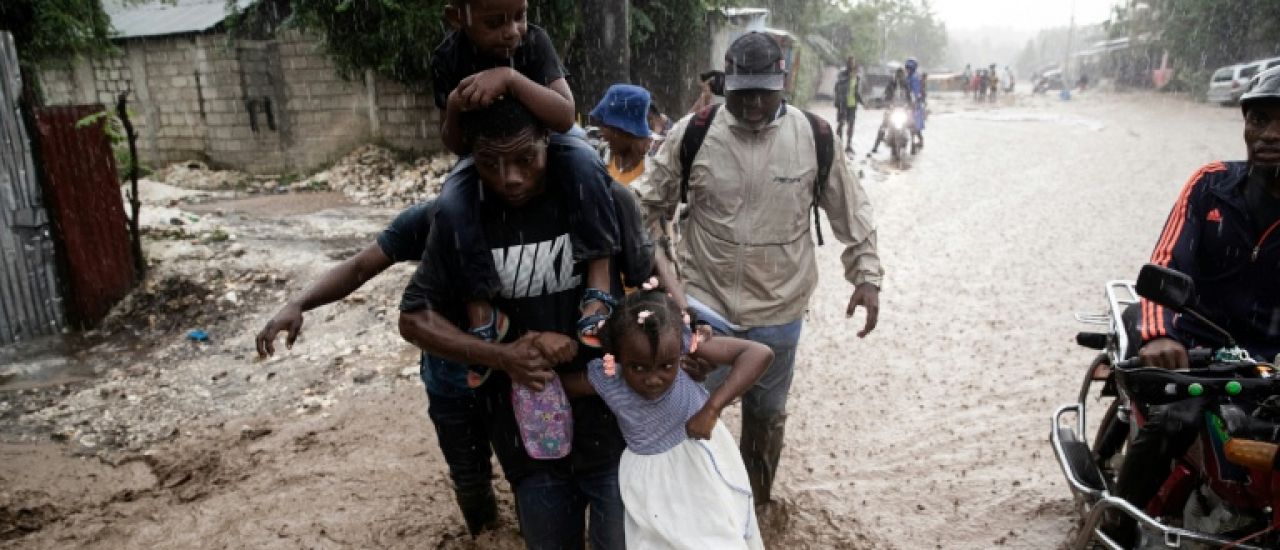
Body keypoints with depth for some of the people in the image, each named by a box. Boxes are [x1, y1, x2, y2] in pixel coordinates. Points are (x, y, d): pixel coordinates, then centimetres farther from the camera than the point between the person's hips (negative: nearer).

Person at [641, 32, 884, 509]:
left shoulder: (814, 137, -7)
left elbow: (851, 211, 3)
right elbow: (654, 208, 2)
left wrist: (866, 275, -2)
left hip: (779, 309, 2)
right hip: (704, 303, -1)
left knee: (767, 414, 19)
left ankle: (758, 506, 43)